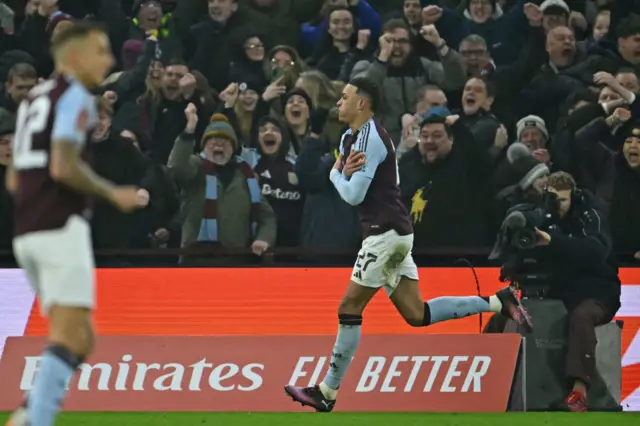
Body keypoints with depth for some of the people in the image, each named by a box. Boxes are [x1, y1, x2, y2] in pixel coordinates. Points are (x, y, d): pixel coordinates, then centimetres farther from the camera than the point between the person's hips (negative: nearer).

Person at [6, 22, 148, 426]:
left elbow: (14, 181, 21)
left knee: (81, 340, 12)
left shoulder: (33, 99, 21)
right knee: (69, 338, -11)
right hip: (60, 230, -9)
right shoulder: (75, 97, -6)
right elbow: (64, 166, -19)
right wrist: (114, 194, -8)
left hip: (27, 233, 9)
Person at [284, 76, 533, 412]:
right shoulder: (351, 137, 17)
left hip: (386, 233, -10)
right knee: (416, 314, 6)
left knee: (349, 310, -6)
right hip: (391, 233, 10)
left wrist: (336, 173, 2)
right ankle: (497, 302, 5)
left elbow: (353, 195, -17)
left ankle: (327, 392, -2)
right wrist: (345, 170, -7)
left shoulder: (371, 138, -14)